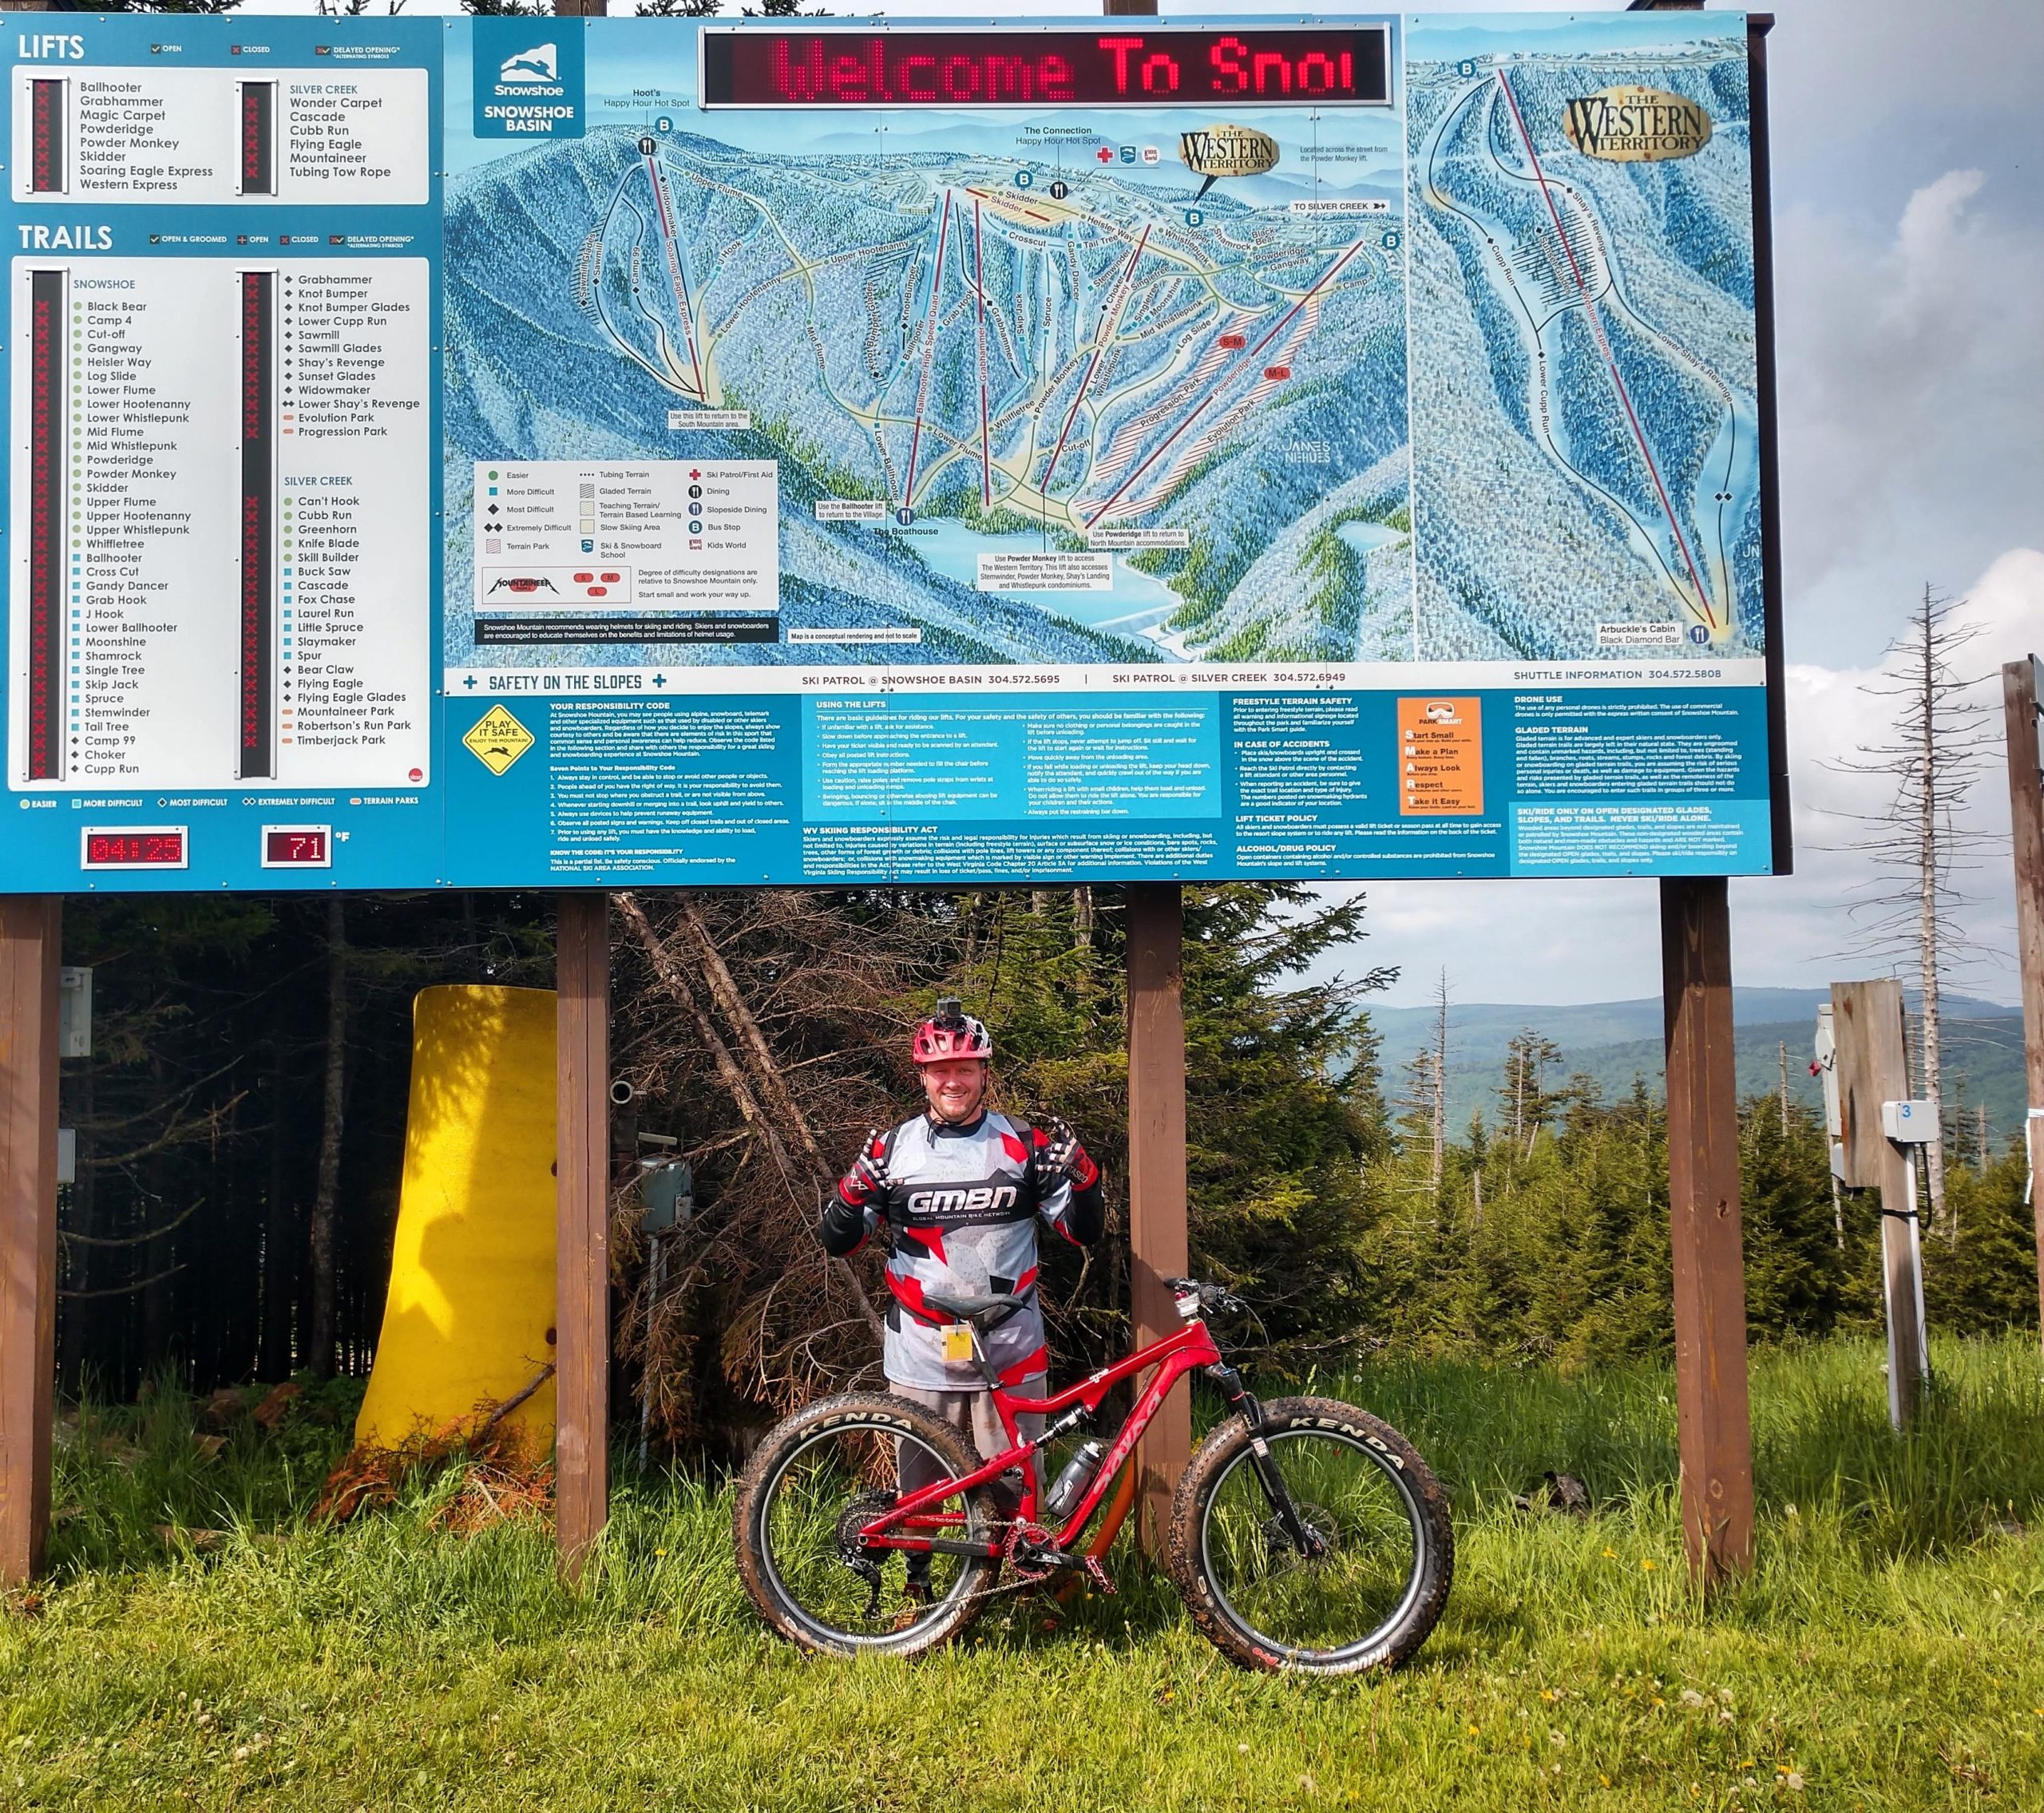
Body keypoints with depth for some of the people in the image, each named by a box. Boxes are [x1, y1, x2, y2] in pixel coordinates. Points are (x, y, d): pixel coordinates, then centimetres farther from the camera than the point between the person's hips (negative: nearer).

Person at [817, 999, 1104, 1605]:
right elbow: (838, 1242, 6)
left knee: (1016, 1489, 4)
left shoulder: (1025, 1144, 4)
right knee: (917, 1488, 10)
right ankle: (916, 1592, 29)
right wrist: (856, 1186, -14)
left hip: (1010, 1356, 0)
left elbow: (1085, 1231, 5)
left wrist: (1079, 1173, -14)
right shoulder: (893, 1148, 5)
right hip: (922, 1357, 1)